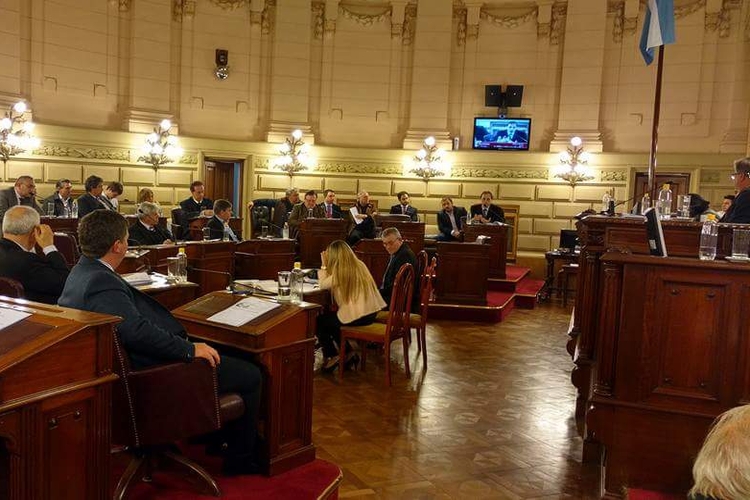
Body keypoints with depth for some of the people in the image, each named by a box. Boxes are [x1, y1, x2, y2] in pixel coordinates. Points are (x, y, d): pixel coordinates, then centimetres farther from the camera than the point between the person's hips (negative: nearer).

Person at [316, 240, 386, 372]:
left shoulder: (340, 271, -13)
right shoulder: (359, 265, 9)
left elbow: (322, 284, -3)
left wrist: (324, 265, 4)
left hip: (356, 317, -8)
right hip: (371, 313, 8)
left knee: (318, 321, 12)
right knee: (330, 318, 27)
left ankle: (332, 356, 18)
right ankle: (349, 353, 26)